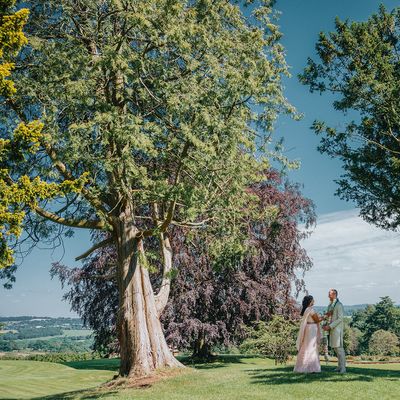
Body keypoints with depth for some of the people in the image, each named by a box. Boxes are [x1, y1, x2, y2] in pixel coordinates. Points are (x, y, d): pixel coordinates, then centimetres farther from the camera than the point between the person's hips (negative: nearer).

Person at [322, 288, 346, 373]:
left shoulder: (339, 305, -14)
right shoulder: (330, 305, 14)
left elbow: (340, 318, -19)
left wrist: (329, 326, -21)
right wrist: (326, 325, 2)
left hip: (338, 329, -9)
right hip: (332, 329, 9)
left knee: (339, 348, -8)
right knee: (335, 348, 11)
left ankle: (343, 368, -4)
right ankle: (340, 366, 19)